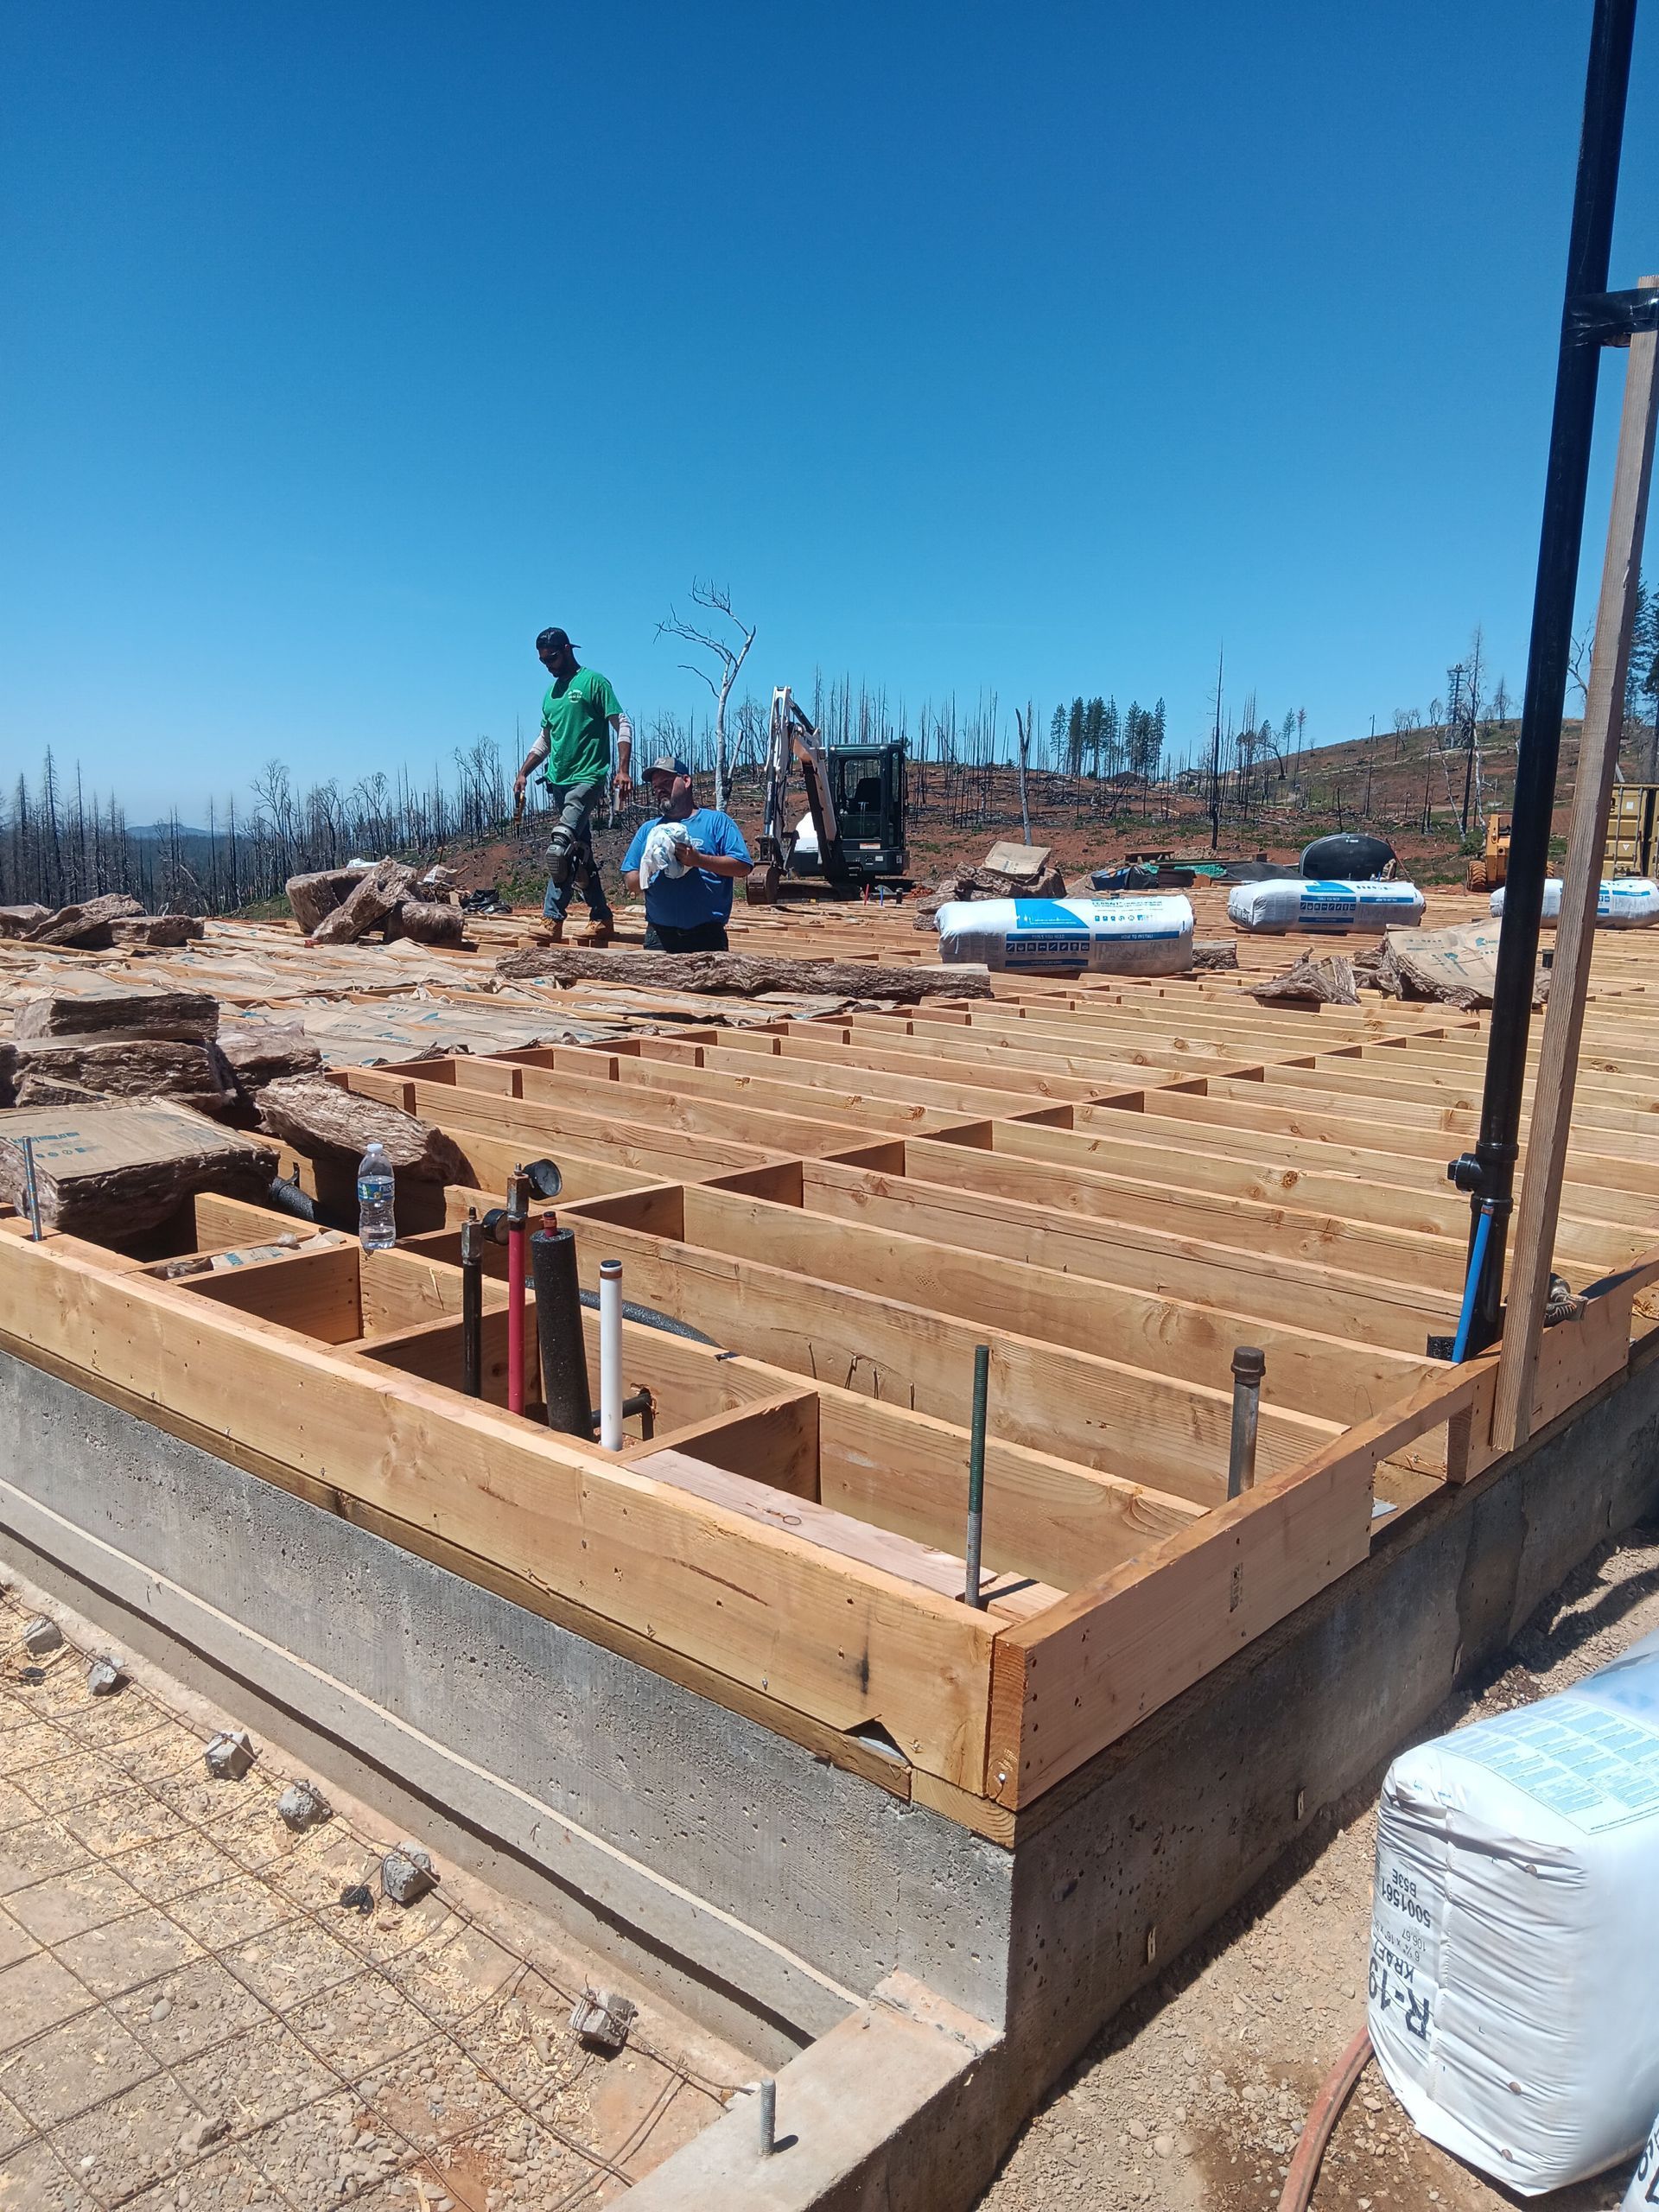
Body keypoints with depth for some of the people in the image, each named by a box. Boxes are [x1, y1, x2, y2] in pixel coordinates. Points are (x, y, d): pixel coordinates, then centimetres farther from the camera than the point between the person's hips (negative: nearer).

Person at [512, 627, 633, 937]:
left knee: (560, 846, -24)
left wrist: (623, 770, -17)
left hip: (587, 779, -8)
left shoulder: (593, 682, -2)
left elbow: (623, 726, -7)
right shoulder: (551, 691, 19)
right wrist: (523, 773, 17)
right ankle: (602, 916, 16)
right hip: (559, 782, 8)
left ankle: (552, 918, -18)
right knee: (580, 852, 9)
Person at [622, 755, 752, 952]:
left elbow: (743, 867, -4)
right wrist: (649, 869, -7)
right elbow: (630, 881, 15)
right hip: (659, 935, 3)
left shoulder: (716, 821, 8)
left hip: (707, 935, -2)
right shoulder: (648, 830, 19)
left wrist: (699, 860, -14)